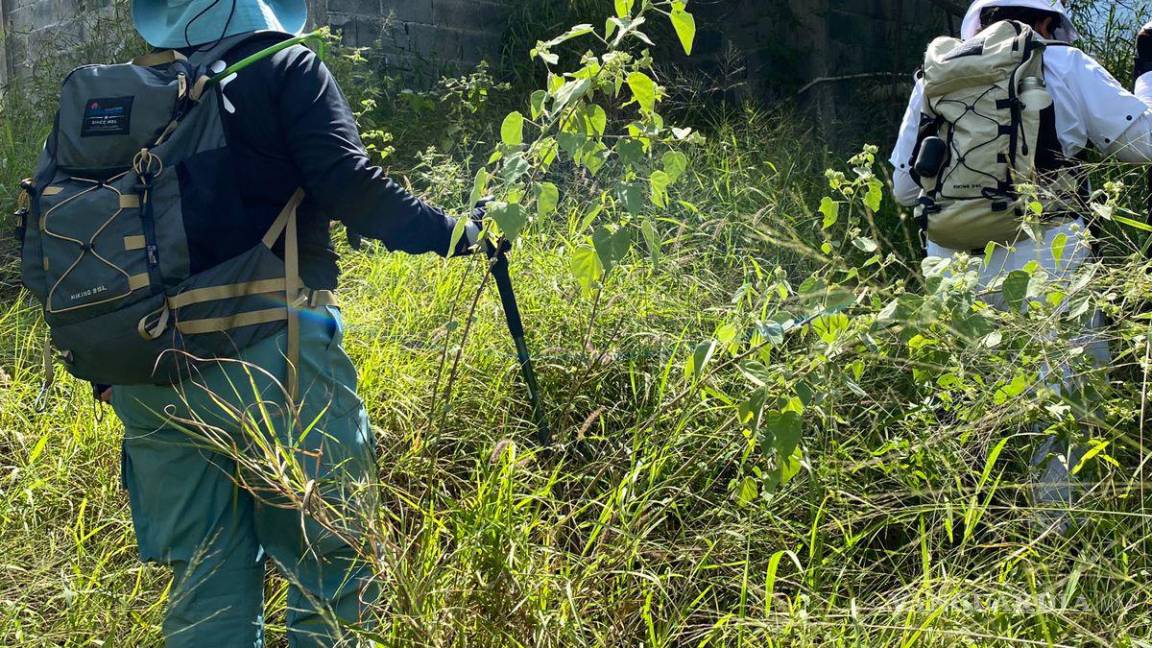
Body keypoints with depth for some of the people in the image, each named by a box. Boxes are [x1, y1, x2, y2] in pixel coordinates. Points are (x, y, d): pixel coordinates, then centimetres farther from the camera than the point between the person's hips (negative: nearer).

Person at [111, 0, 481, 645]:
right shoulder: (288, 69, 1)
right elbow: (348, 186, -13)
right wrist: (462, 234, -4)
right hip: (268, 365, -5)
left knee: (207, 589, 14)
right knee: (333, 568, 7)